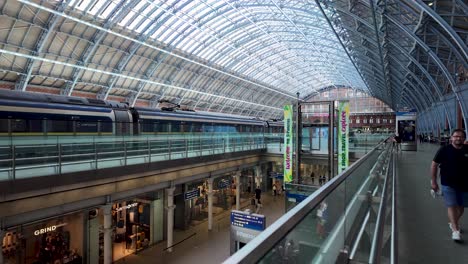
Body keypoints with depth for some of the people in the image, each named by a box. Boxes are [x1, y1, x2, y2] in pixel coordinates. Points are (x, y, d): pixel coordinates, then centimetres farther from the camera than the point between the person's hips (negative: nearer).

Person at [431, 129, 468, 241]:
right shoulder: (444, 150, -8)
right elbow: (434, 165, -4)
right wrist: (433, 181, -5)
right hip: (448, 184, -3)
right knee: (451, 206, -6)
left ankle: (454, 223, 38)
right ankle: (455, 230, -1)